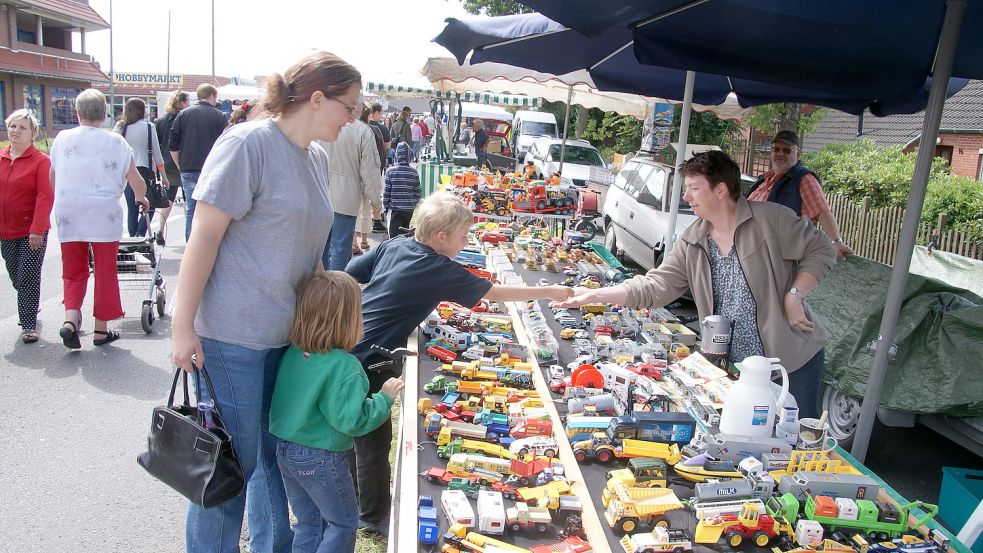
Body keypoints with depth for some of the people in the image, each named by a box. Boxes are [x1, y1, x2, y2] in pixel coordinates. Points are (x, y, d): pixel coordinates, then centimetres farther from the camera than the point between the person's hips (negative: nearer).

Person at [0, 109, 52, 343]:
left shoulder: (41, 161, -10)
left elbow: (45, 197, -15)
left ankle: (28, 325, 4)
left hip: (33, 233, -6)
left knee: (29, 278, -5)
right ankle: (28, 311, 40)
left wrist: (37, 230, -21)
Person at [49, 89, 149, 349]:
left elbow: (53, 177, 17)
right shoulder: (115, 142, -4)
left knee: (73, 272, 16)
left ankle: (70, 319, -3)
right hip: (104, 216, -2)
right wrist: (141, 198, 19)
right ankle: (101, 329, 15)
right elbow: (136, 181, -3)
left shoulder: (62, 139, 5)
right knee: (105, 272, 8)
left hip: (68, 217, 3)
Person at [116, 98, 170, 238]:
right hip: (145, 171, -3)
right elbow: (157, 154, -2)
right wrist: (164, 176, 4)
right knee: (149, 207, 6)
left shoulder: (119, 128, 5)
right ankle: (140, 235, -13)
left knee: (132, 209, 10)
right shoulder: (148, 127, -4)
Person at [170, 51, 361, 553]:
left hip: (290, 334, 8)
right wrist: (183, 325, -15)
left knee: (276, 454, 18)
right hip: (233, 336, -7)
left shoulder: (317, 156, 10)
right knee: (232, 464, 5)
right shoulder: (247, 143, -13)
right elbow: (205, 235, -15)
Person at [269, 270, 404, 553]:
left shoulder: (291, 353, -5)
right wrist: (384, 398, -13)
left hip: (285, 450, 7)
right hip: (320, 460, -7)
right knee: (344, 521, 15)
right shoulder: (344, 366, -26)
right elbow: (351, 420, -25)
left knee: (308, 521, 22)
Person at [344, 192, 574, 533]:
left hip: (345, 348, 9)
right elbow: (495, 293, -9)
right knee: (375, 440, 8)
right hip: (367, 363, -8)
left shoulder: (393, 245, 2)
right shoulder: (440, 272, -16)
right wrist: (550, 293, 0)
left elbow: (348, 275, 5)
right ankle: (374, 516, 27)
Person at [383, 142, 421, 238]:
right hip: (410, 209, 3)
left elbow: (386, 191, -5)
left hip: (395, 208, -3)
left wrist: (385, 206, 8)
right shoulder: (414, 172, -1)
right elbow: (417, 193, 3)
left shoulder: (390, 171, -7)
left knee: (394, 235, -2)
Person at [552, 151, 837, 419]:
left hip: (793, 358, -4)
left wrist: (794, 295, -18)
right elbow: (656, 286, -4)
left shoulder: (770, 218, -12)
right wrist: (596, 295, -12)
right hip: (734, 364, 4)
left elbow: (821, 251, -6)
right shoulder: (691, 243, 2)